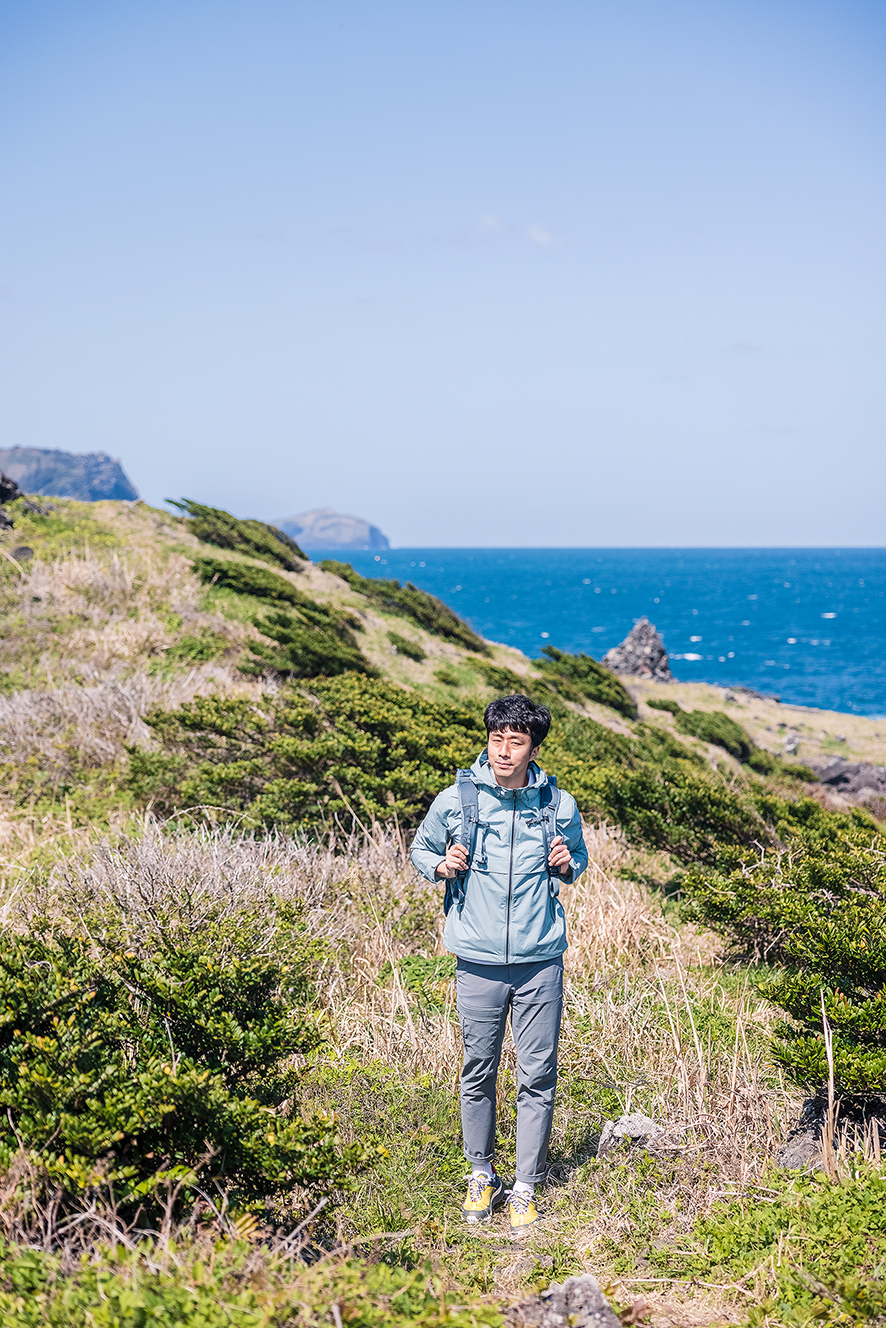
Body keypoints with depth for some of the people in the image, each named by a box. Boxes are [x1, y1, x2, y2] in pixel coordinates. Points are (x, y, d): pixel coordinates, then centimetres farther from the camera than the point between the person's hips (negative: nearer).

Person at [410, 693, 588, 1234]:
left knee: (538, 1077, 3)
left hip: (541, 961, 0)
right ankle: (482, 1174, 27)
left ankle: (527, 1188, 15)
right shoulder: (455, 800, -3)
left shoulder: (559, 805, 0)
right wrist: (441, 866, -9)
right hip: (479, 961, 0)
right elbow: (421, 848, 12)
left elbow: (579, 855, 17)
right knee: (479, 1072, 9)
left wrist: (567, 866, -5)